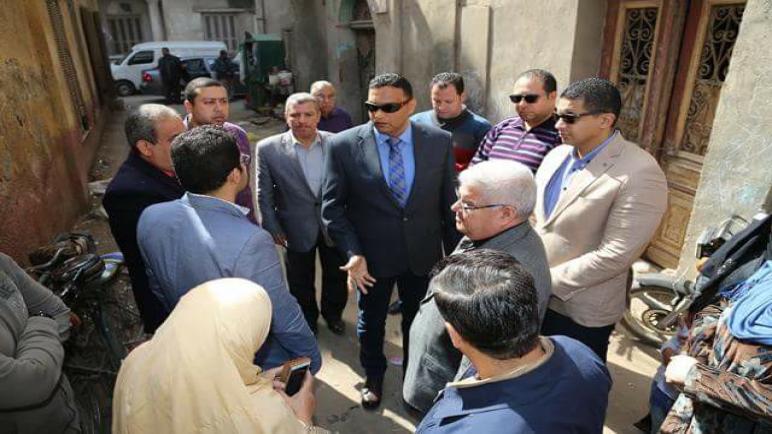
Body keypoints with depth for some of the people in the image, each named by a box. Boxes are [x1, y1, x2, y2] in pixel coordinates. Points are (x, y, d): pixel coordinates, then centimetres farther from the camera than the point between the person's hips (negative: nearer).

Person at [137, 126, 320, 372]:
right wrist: (311, 359, -7)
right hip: (260, 366, -5)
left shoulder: (150, 219, -16)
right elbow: (285, 320, -26)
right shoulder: (250, 242, -38)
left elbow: (159, 290, 1)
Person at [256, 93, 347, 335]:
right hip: (297, 229, -1)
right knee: (301, 281, 18)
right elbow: (264, 194, -4)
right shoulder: (268, 148, -11)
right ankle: (307, 319, 44)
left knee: (336, 276, 19)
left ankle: (333, 313, 46)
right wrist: (272, 228, -5)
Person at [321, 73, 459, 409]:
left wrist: (455, 254, 3)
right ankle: (373, 378, 49)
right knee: (370, 323, 20)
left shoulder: (440, 142, -9)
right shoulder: (343, 145, -13)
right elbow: (332, 205, -8)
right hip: (371, 256, -1)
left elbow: (450, 201, -2)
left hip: (423, 255, 1)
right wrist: (352, 253, -18)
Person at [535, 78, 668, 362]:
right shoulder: (557, 155, 3)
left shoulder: (640, 174, -20)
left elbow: (615, 256, -24)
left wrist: (547, 281, -18)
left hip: (581, 311, -6)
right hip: (534, 295, 6)